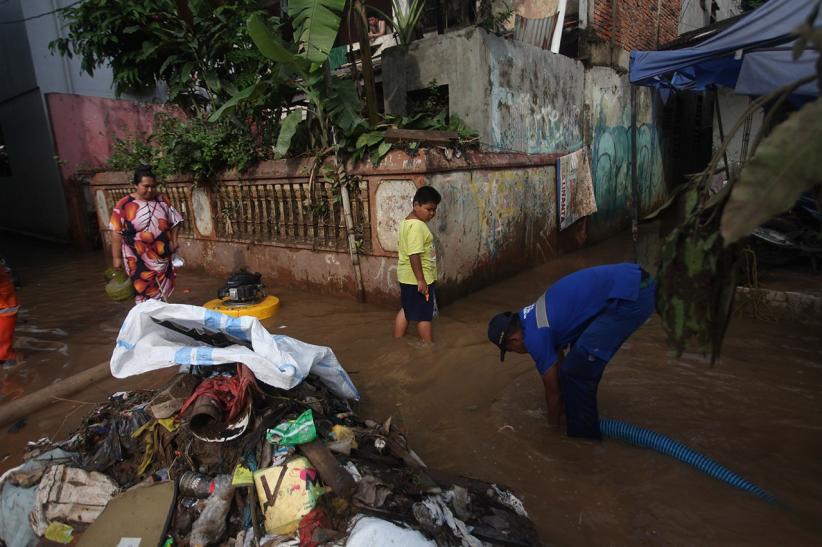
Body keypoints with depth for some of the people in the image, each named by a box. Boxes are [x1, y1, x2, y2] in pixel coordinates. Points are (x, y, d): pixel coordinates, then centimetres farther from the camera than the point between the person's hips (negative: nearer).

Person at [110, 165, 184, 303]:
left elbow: (175, 221, 9)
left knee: (162, 293, 13)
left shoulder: (161, 200, 2)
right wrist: (116, 257, -10)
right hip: (138, 259, -3)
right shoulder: (124, 205, -9)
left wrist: (173, 240, -3)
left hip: (161, 256, 3)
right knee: (144, 293, 2)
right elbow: (116, 233, -8)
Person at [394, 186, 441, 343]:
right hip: (418, 279, -10)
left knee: (406, 310, 17)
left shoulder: (407, 222, 11)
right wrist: (421, 280, -25)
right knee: (425, 316, 3)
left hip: (407, 277, 10)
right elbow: (414, 255, -27)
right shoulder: (417, 226, -21)